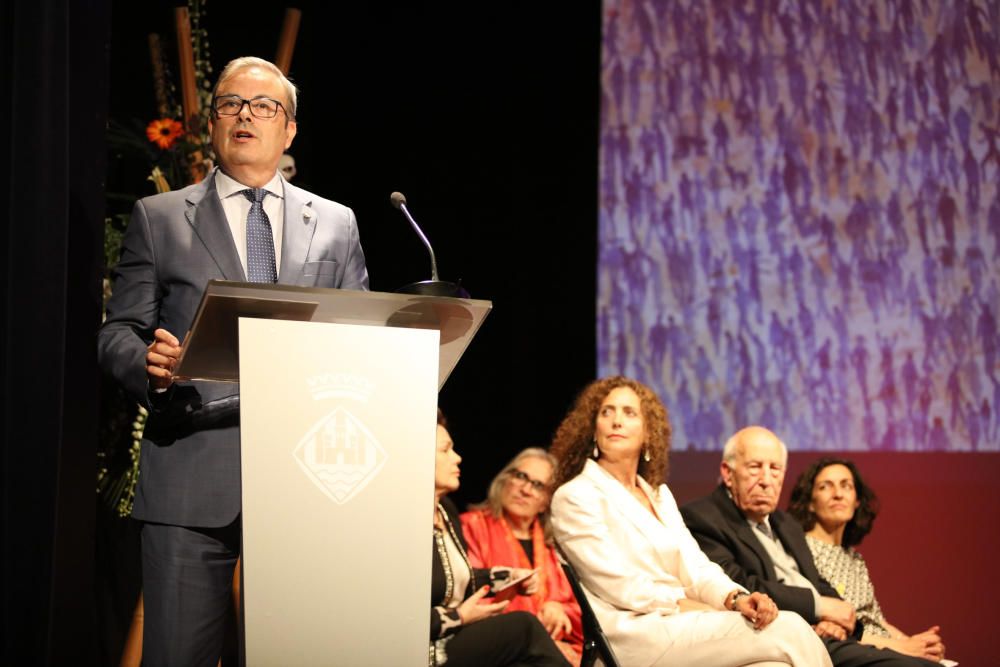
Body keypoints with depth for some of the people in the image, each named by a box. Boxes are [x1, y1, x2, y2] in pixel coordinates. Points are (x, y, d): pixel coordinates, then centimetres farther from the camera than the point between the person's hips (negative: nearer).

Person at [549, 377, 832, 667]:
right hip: (636, 635, -6)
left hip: (681, 624, 6)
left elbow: (694, 567, 10)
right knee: (788, 631, -21)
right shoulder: (575, 497, -2)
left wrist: (735, 598, -12)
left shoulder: (659, 494, 21)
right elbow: (623, 588, -10)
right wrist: (708, 610, -11)